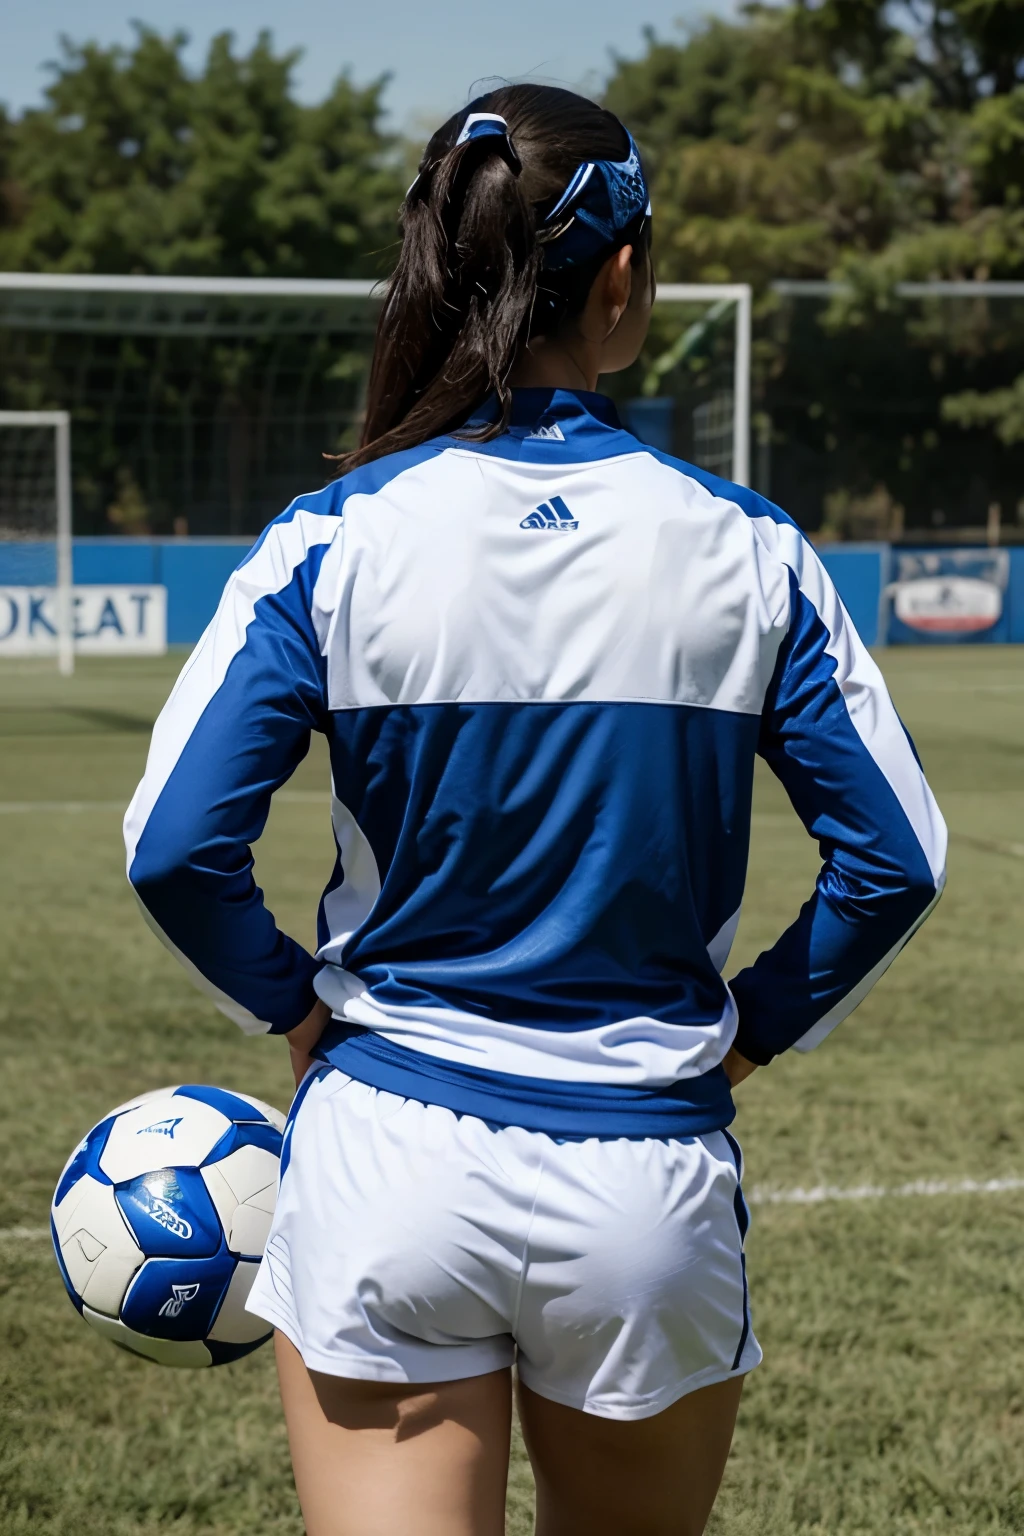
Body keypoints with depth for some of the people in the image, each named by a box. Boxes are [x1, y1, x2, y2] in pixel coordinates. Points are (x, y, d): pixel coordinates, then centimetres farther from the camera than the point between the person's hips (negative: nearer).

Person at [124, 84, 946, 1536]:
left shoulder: (333, 540, -6)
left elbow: (175, 844, -11)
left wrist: (299, 1009, 5)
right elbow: (894, 859, -3)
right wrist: (749, 1030, 10)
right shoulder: (745, 550, -4)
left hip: (387, 1159, -1)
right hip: (649, 1179, 1)